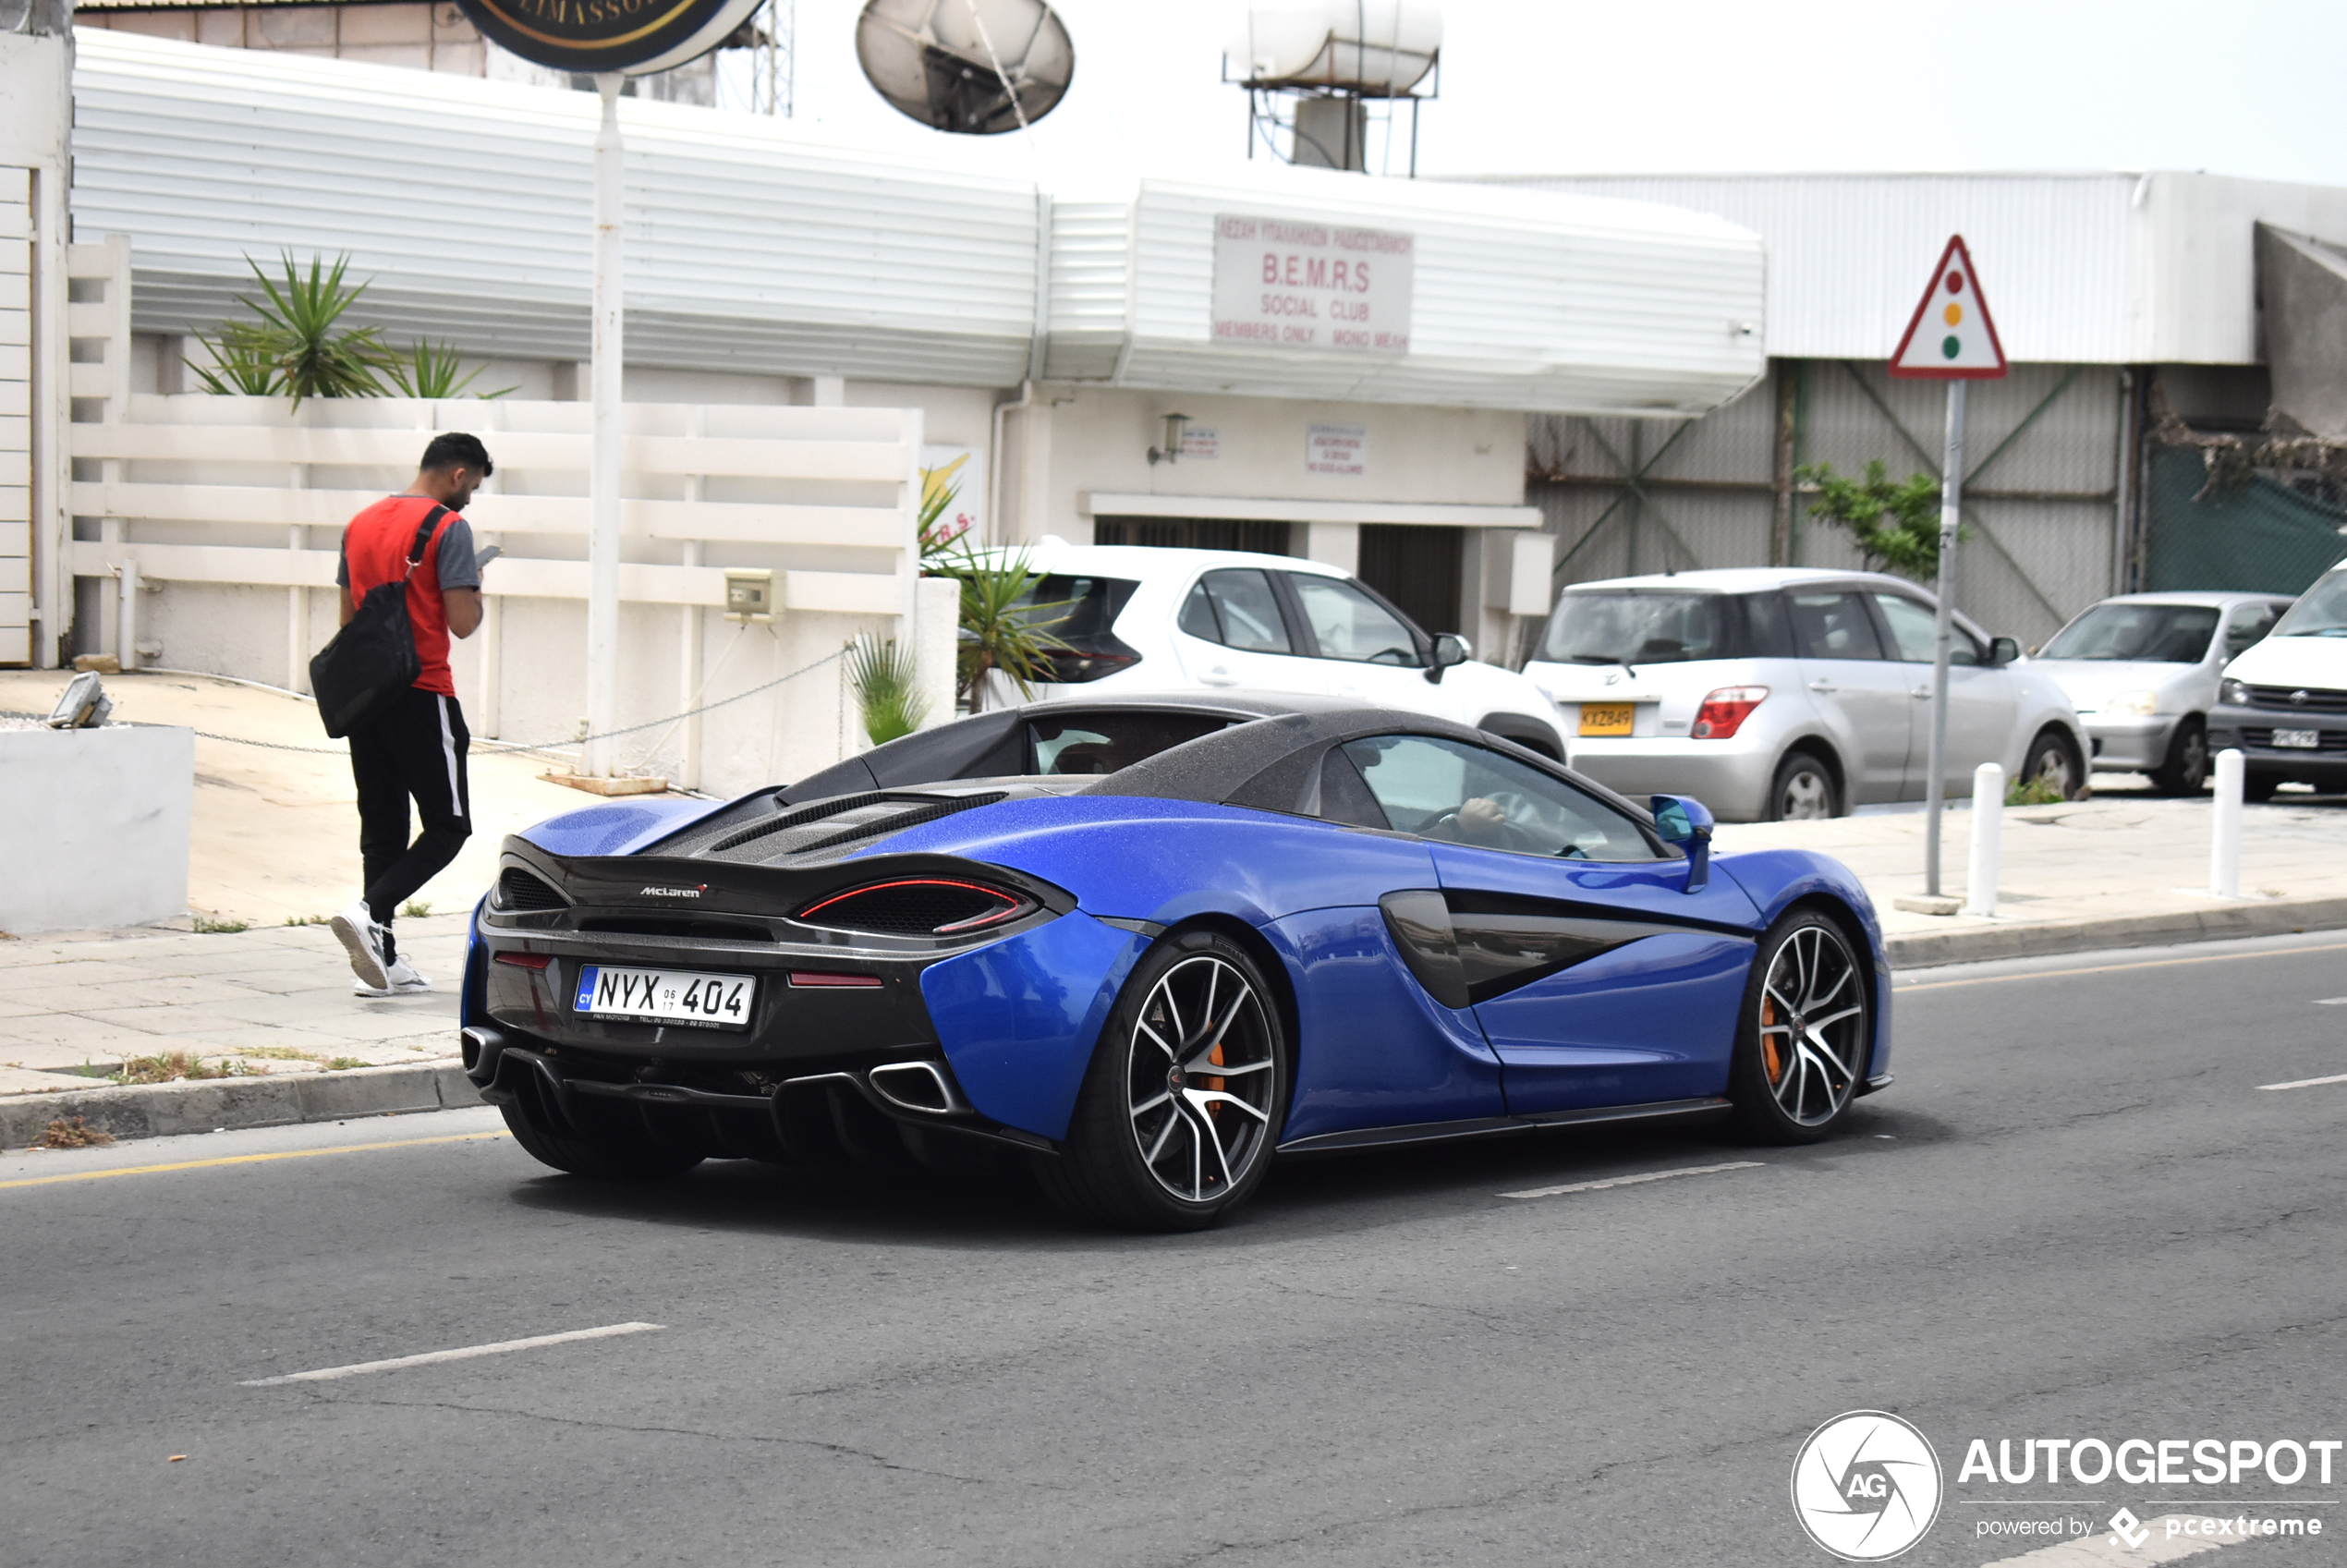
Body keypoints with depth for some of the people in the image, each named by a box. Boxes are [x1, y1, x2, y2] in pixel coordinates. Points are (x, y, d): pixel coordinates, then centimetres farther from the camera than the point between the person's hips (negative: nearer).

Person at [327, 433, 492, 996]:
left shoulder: (360, 524, 13)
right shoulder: (449, 527, -10)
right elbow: (462, 623, -14)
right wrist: (476, 590, 6)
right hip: (422, 696, -7)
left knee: (381, 828, 10)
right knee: (448, 824, 0)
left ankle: (381, 961, 8)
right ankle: (370, 914, -19)